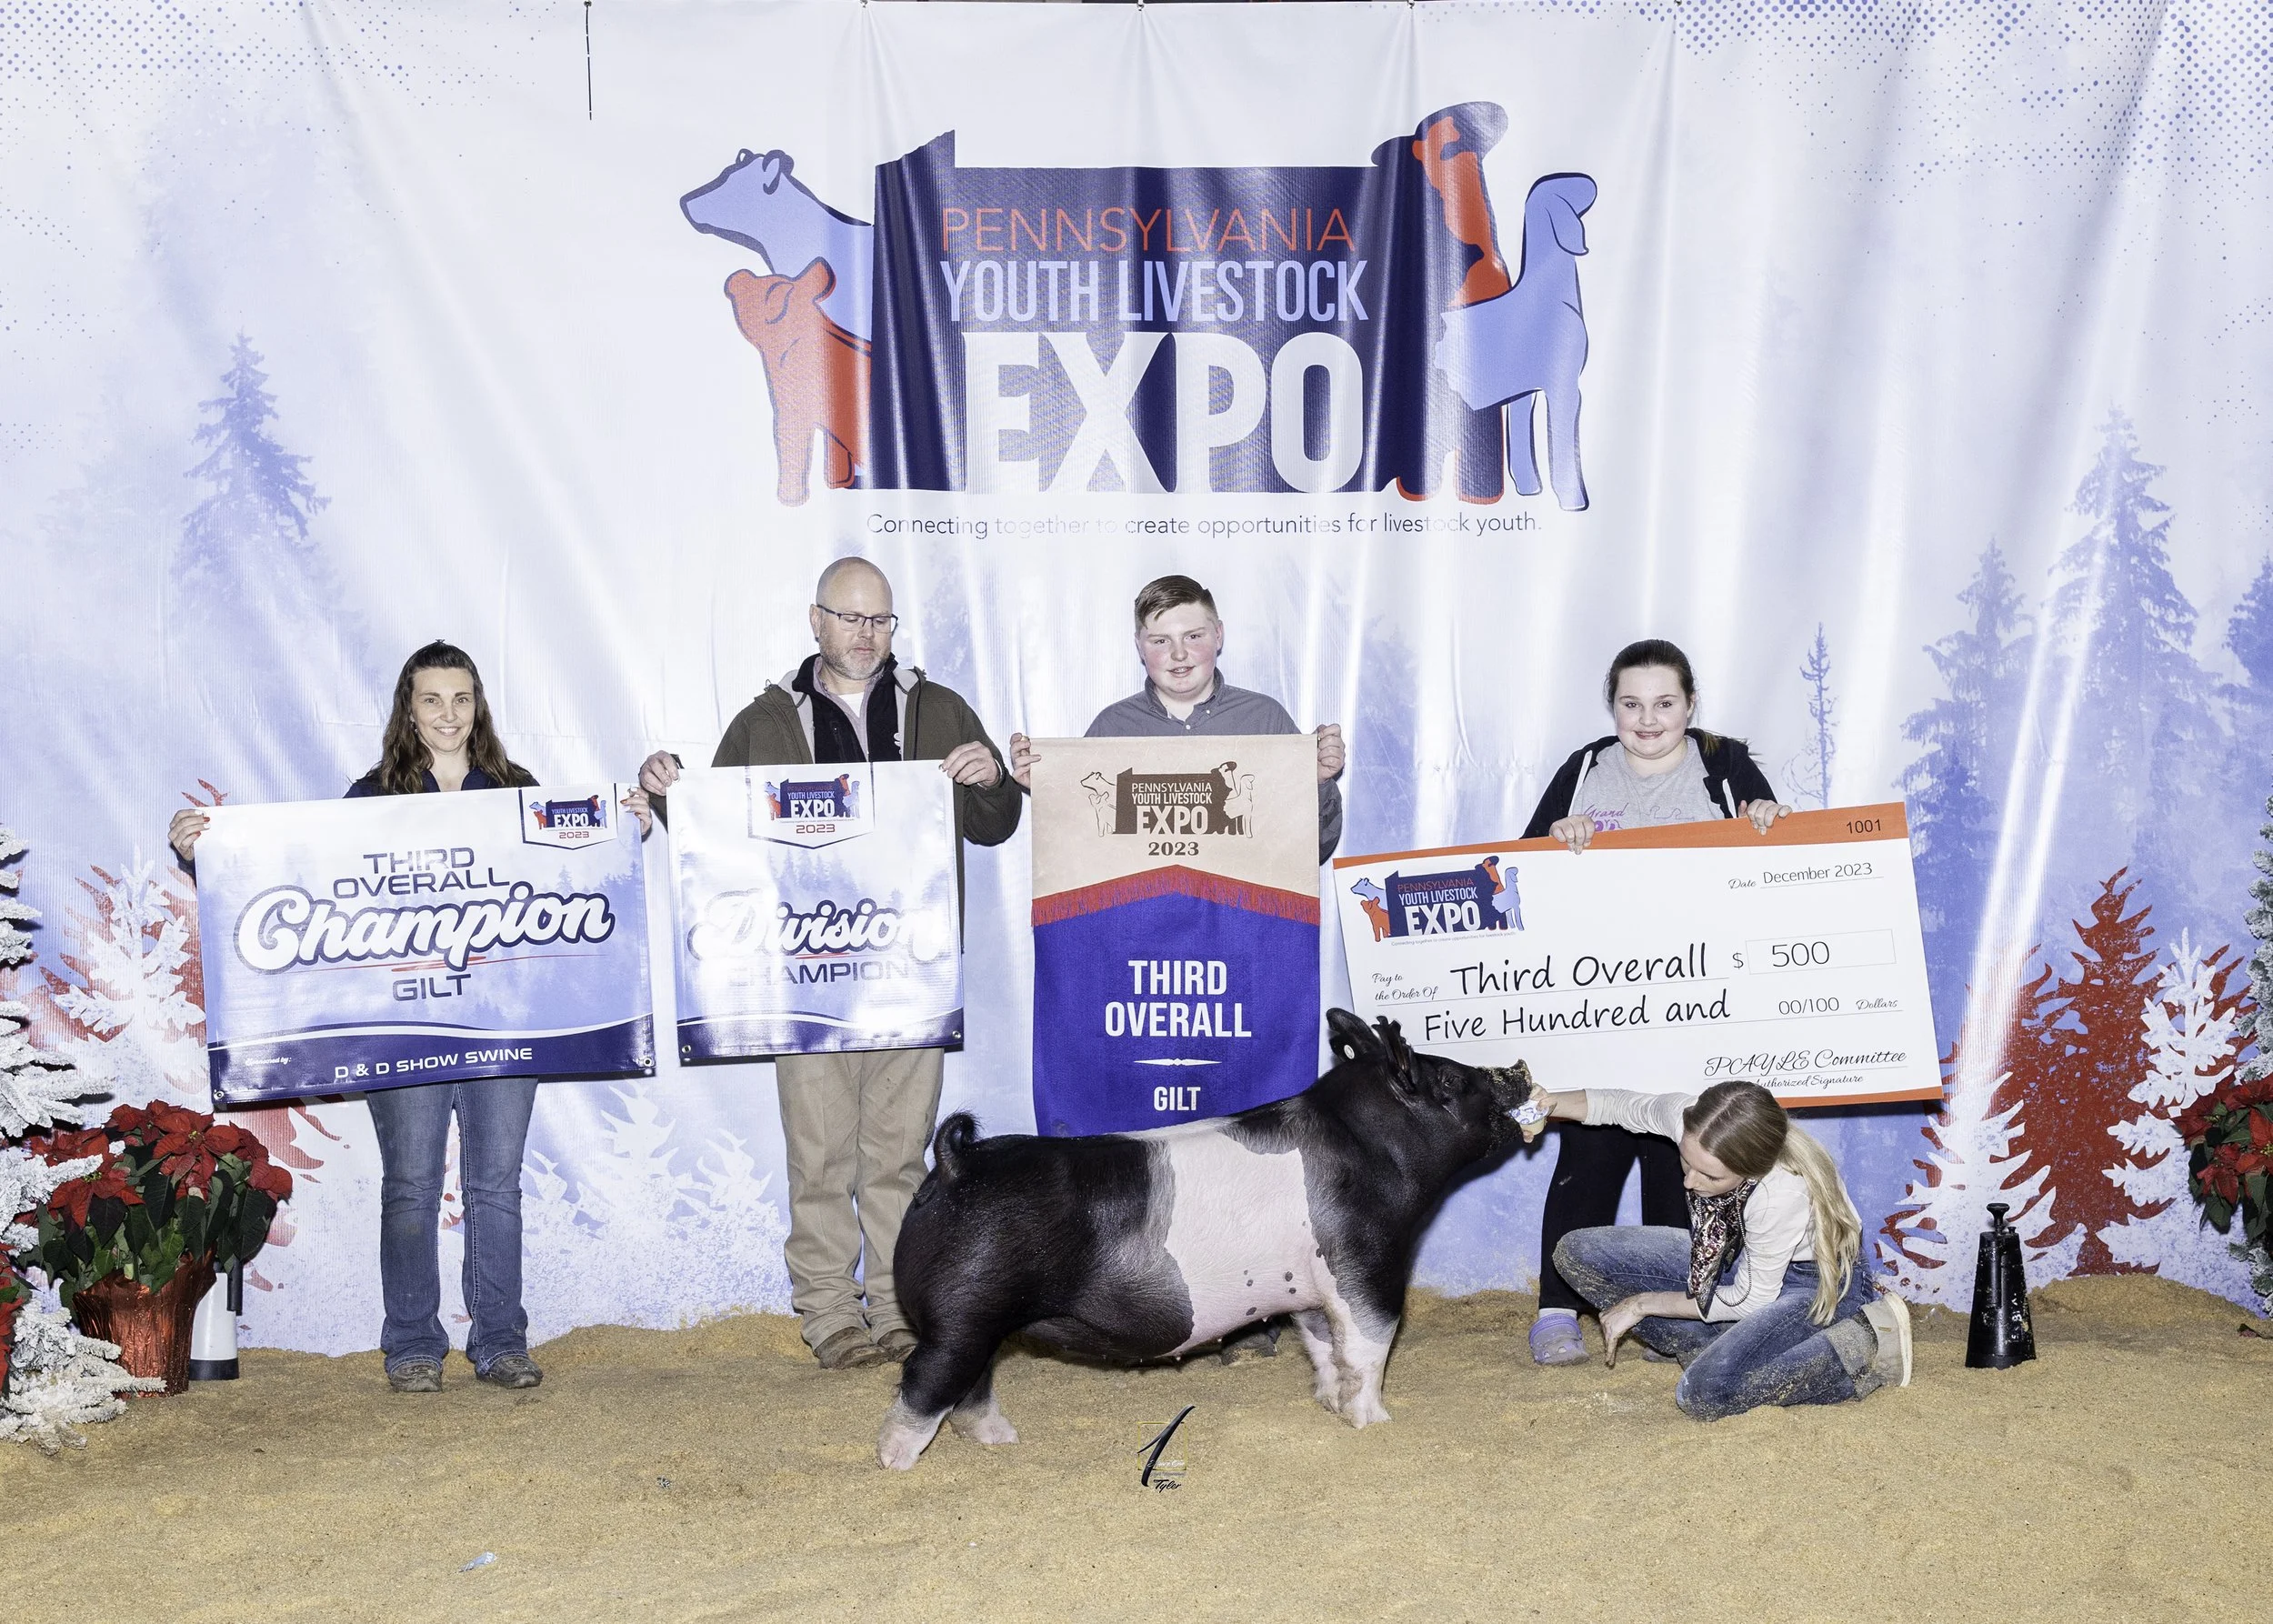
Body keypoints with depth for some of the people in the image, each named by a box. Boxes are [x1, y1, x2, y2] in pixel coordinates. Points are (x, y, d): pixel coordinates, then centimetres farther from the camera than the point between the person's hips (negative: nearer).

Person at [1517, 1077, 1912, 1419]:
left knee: (1703, 1393, -32)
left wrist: (1644, 1304, -14)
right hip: (1731, 1258, 7)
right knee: (1577, 1253, -8)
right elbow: (1620, 1105, -1)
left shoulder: (1783, 1195, -39)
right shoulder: (1686, 1116, -25)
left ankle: (1865, 1341, -14)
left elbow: (1751, 1301, -22)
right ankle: (1713, 1350, -7)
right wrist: (1552, 1105, -19)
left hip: (1811, 1281, -7)